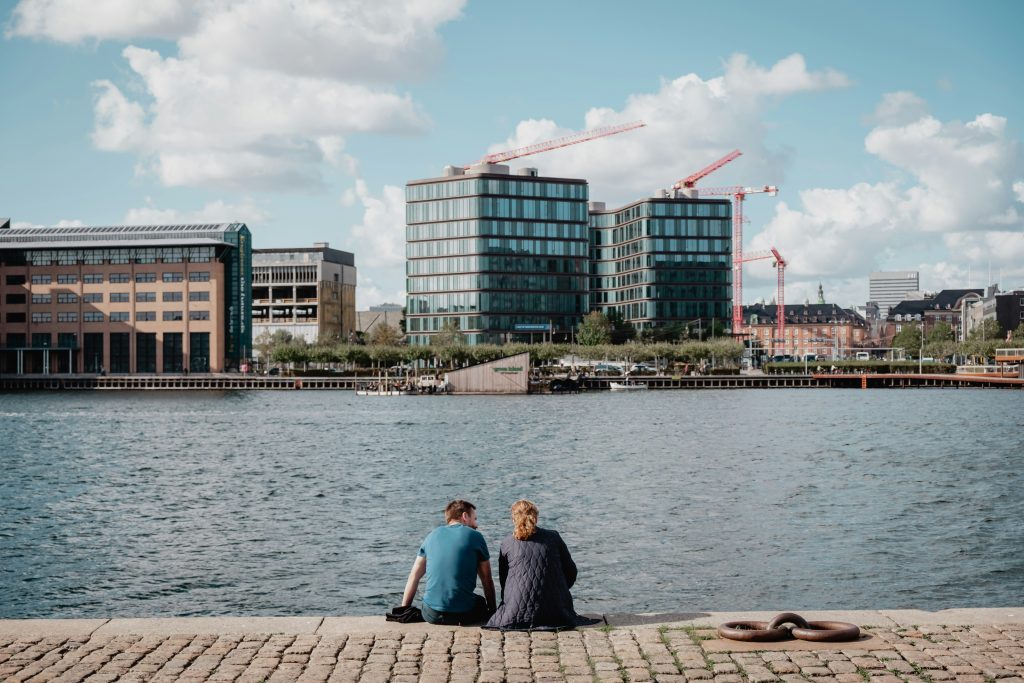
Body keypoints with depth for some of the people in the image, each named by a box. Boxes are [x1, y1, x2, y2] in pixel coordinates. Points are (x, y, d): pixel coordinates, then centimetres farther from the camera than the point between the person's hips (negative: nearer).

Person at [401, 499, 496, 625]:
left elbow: (414, 577, 14)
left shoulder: (432, 535, 13)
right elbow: (487, 581, 5)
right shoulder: (475, 537, 3)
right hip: (464, 613, -3)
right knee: (482, 602, 30)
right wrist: (493, 611, 17)